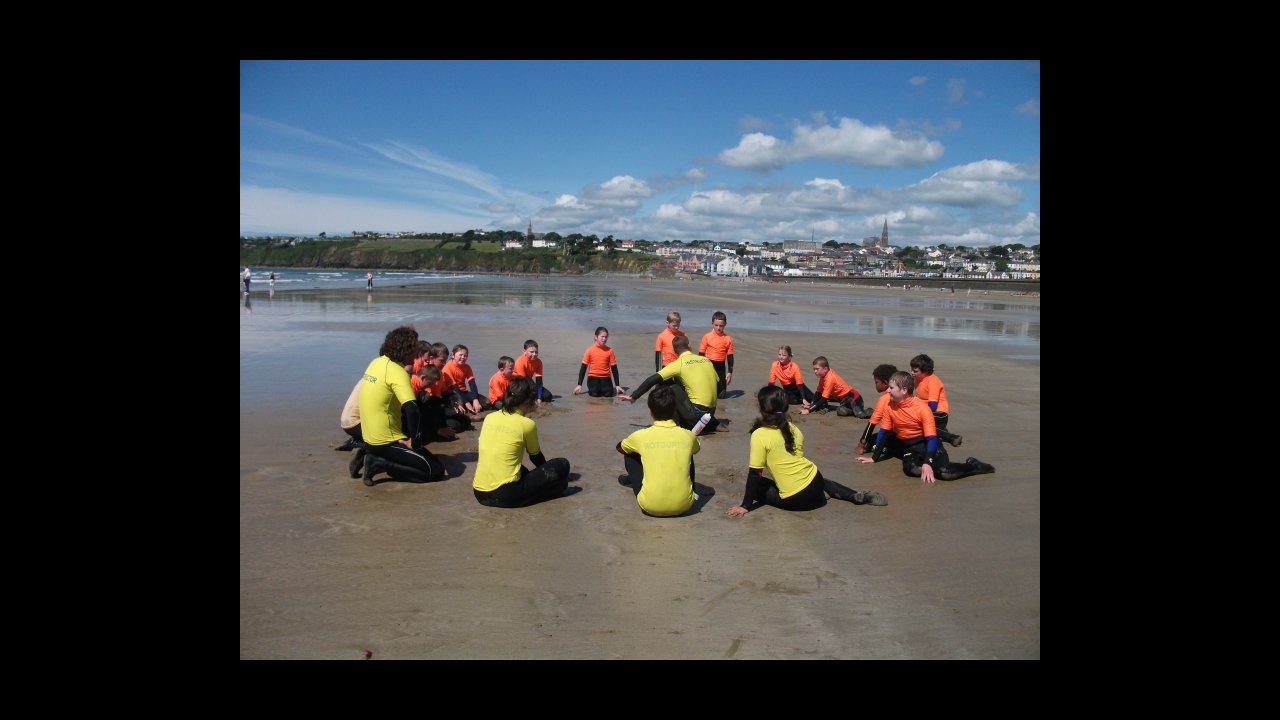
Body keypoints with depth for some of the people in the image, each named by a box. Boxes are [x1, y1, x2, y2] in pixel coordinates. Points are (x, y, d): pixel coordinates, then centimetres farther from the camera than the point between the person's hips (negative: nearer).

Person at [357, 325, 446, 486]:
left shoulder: (377, 362, 5)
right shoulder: (397, 372, -21)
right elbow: (413, 411, -31)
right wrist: (413, 440, -18)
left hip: (369, 436, 9)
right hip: (386, 441, -9)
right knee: (436, 470, -8)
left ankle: (373, 455, 17)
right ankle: (381, 464, -10)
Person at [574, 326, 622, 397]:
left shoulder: (609, 350, -1)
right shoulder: (590, 350, -5)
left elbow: (614, 367, 4)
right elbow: (584, 367, 0)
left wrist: (617, 385, 1)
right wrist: (579, 385, -3)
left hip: (605, 377, 1)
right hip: (593, 377, -1)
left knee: (608, 394, -23)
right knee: (595, 393, -26)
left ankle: (603, 387, 10)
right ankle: (592, 387, 8)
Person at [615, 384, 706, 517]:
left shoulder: (640, 436, -4)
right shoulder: (688, 436, 0)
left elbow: (619, 447, 22)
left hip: (650, 507, -2)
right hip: (683, 506, 2)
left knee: (630, 455, 19)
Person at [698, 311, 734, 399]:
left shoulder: (728, 339, 1)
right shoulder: (707, 337, -5)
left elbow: (730, 356, 5)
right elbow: (701, 354, 0)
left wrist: (730, 372, 2)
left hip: (721, 366, 2)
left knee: (721, 395, 5)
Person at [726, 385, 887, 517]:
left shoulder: (759, 435, -15)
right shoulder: (792, 428, 4)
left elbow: (754, 474, -13)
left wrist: (745, 506, -6)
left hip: (794, 500, -7)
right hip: (815, 482, 7)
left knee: (758, 486, 13)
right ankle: (858, 496, 19)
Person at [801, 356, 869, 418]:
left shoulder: (829, 378, -24)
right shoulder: (824, 375, 0)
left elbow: (823, 399, -24)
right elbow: (818, 392, 6)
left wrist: (809, 410, -26)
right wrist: (811, 405, -7)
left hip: (852, 396, -8)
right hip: (841, 397, 8)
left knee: (859, 414, -26)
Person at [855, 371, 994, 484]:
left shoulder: (922, 408, -18)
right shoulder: (890, 406, -4)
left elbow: (931, 437, -20)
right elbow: (884, 433, 4)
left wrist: (927, 463, -31)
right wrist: (874, 458, 4)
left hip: (924, 442, -3)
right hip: (907, 445, 3)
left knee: (944, 472, -27)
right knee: (911, 469, -33)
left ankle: (972, 465, 1)